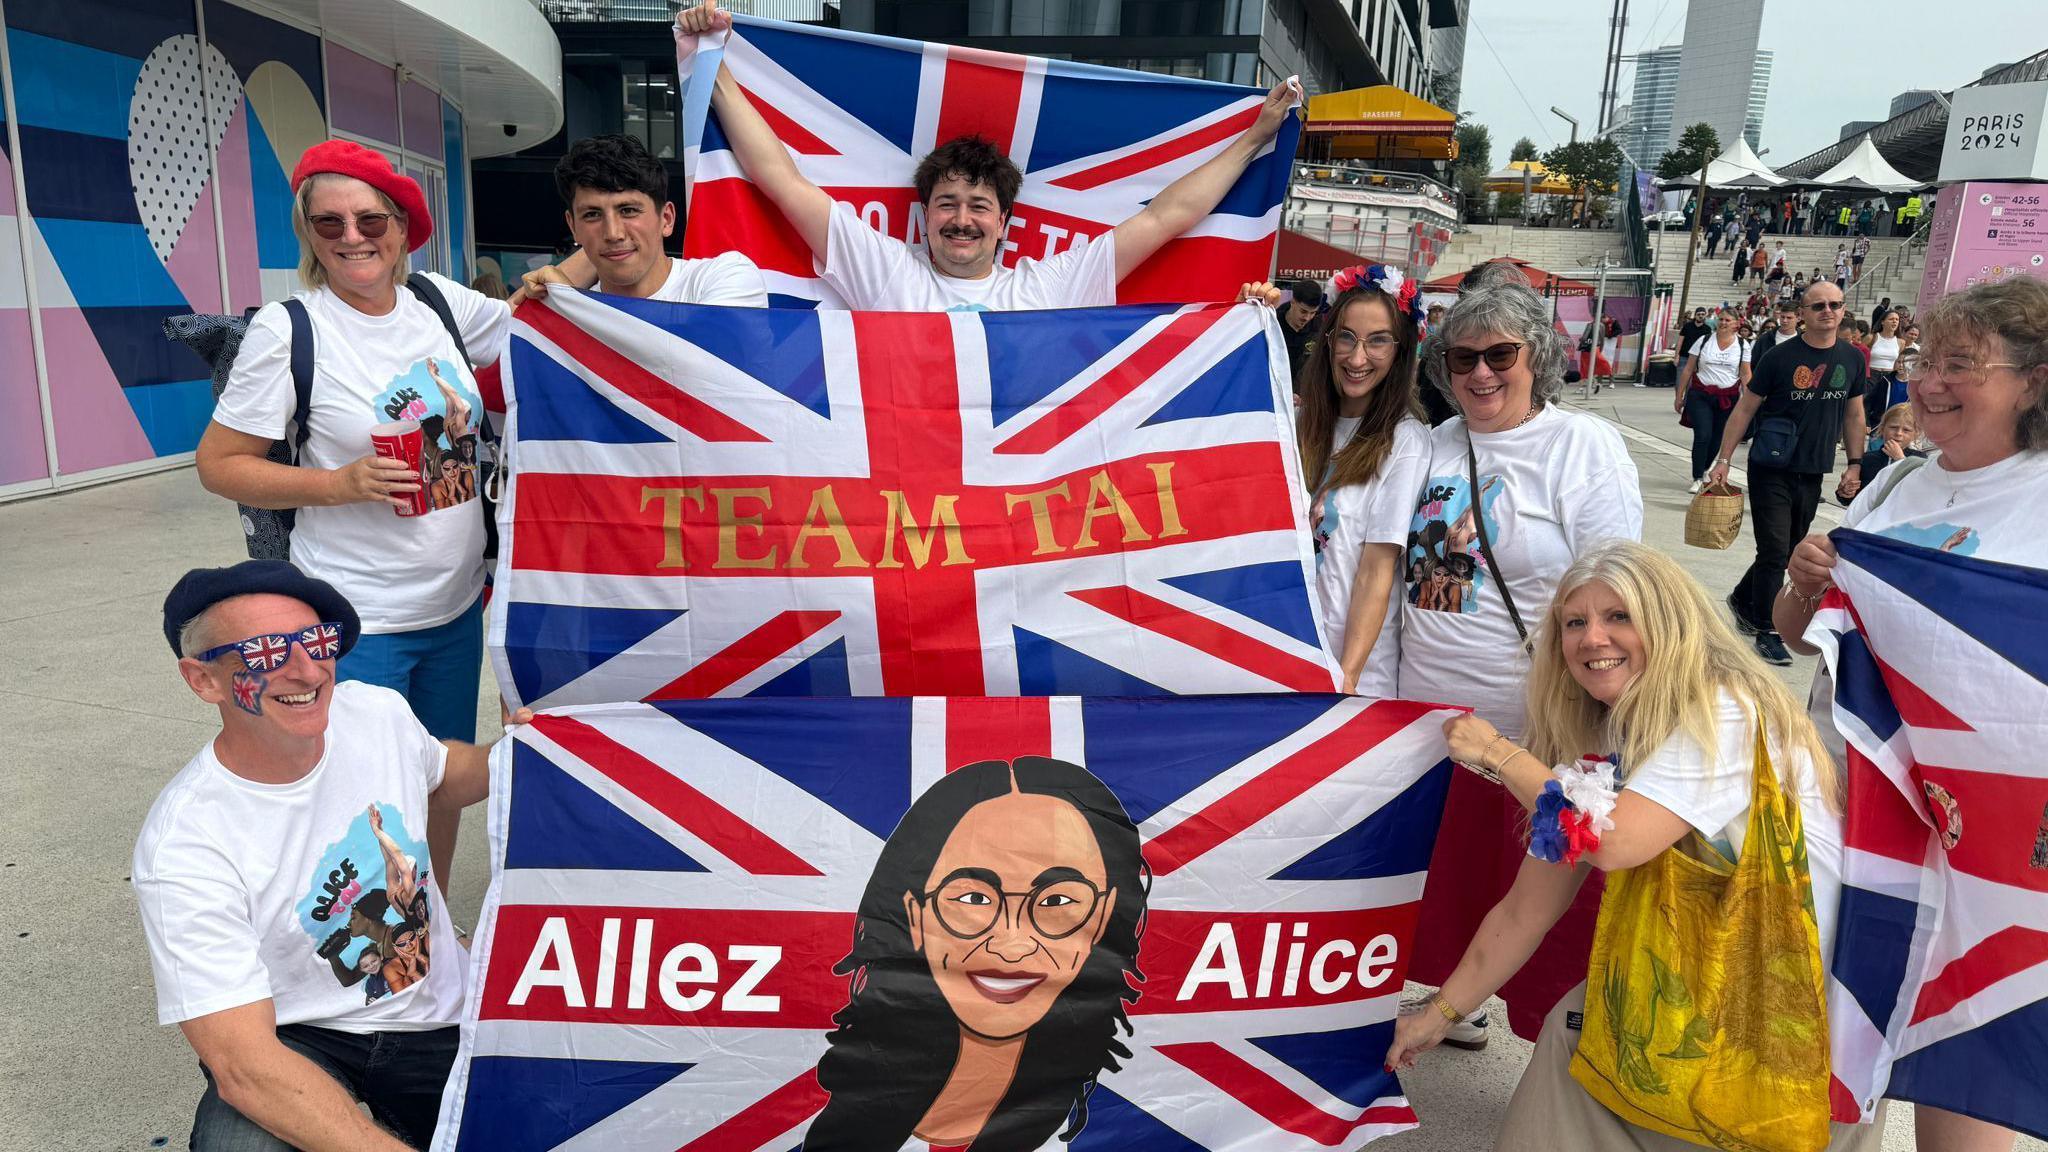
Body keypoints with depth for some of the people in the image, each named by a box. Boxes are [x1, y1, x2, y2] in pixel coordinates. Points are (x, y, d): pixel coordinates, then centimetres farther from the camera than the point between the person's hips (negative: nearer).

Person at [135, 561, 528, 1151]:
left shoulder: (379, 710, -9)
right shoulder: (182, 846, -23)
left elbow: (441, 775, 18)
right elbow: (244, 1068, -28)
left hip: (443, 1009, 4)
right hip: (297, 1038, -4)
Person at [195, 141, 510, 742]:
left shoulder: (439, 300, 2)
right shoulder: (286, 330, -11)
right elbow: (217, 464, -6)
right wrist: (341, 483, -20)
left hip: (460, 606, 5)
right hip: (355, 625, -5)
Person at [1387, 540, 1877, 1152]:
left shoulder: (1724, 715, -23)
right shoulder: (1601, 742, -1)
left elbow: (1614, 841, -34)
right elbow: (1526, 909, 1)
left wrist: (1499, 753, -21)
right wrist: (1438, 1015, 1)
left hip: (1810, 1013, -6)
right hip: (1715, 985, 6)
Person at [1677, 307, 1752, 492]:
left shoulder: (1742, 345, 3)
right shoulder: (1704, 341, 1)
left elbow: (1746, 375, 3)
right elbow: (1688, 369, 4)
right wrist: (1679, 396, 4)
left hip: (1727, 398, 2)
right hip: (1700, 395, -1)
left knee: (1717, 439, 9)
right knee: (1702, 435, -13)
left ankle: (1704, 470, 32)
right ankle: (1697, 478, -4)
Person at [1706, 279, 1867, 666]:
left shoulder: (1852, 359, 5)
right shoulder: (1782, 356, -8)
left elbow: (1853, 415, 15)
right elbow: (1745, 408, -4)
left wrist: (1855, 464, 10)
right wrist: (1723, 460, -9)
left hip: (1813, 473, 5)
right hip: (1772, 470, -5)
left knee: (1790, 550, 14)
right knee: (1774, 553, -4)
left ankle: (1743, 600, 36)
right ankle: (1766, 633, 7)